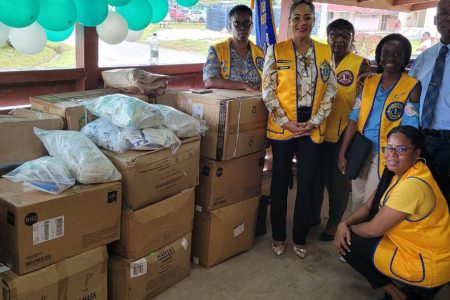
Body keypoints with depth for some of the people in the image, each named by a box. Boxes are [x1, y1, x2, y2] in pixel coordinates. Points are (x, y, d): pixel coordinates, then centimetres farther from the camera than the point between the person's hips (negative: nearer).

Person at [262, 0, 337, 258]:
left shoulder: (325, 52, 6)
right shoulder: (276, 51, -1)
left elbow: (331, 91, 4)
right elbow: (268, 91, -4)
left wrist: (314, 122, -7)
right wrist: (286, 122, -12)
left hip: (312, 129, 2)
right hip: (282, 128, -2)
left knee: (307, 184, 7)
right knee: (280, 181, 9)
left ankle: (300, 238, 24)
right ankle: (279, 236, 25)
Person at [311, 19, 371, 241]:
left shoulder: (361, 65, -5)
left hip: (343, 135, -3)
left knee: (338, 181, 10)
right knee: (315, 177, 17)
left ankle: (334, 222, 28)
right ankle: (313, 215, 36)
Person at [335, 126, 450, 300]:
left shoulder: (413, 185, -28)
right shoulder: (399, 173, 2)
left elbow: (373, 229, -23)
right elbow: (369, 206, 7)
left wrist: (349, 228, -4)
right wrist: (344, 224, -10)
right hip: (414, 246, 9)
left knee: (349, 243, -8)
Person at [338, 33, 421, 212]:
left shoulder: (412, 86, -8)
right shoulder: (369, 82, 5)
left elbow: (408, 129, -11)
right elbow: (354, 119, 0)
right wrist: (342, 153, -3)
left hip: (386, 155, -4)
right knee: (357, 201, 15)